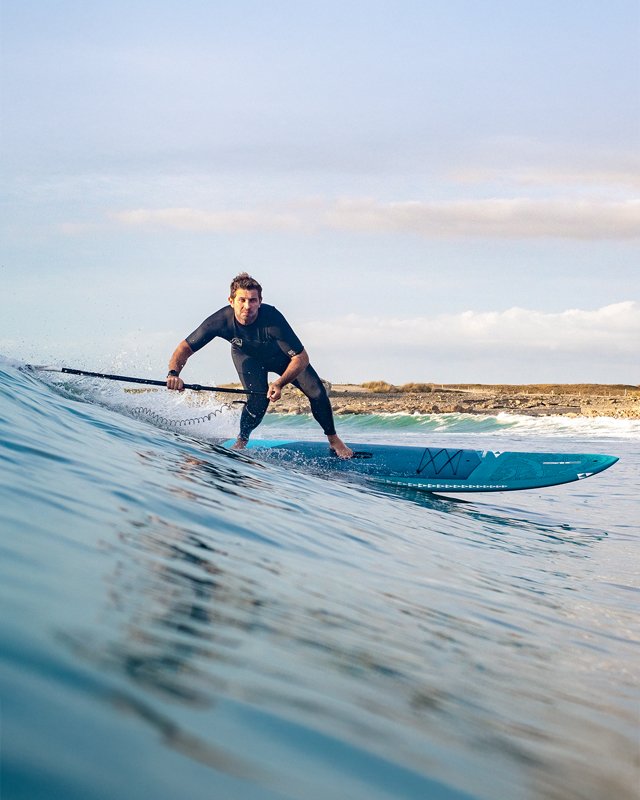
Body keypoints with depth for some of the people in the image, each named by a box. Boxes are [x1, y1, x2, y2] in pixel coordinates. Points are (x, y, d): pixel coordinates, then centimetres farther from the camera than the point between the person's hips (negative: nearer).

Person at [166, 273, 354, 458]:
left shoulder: (272, 319, -42)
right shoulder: (221, 321, -36)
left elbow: (301, 358, -37)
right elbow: (185, 348, -29)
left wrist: (279, 383, -51)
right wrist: (173, 373, -48)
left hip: (282, 356, 0)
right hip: (248, 356, 0)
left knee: (316, 391, -10)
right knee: (259, 399, -23)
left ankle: (333, 440, 13)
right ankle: (241, 441, 5)